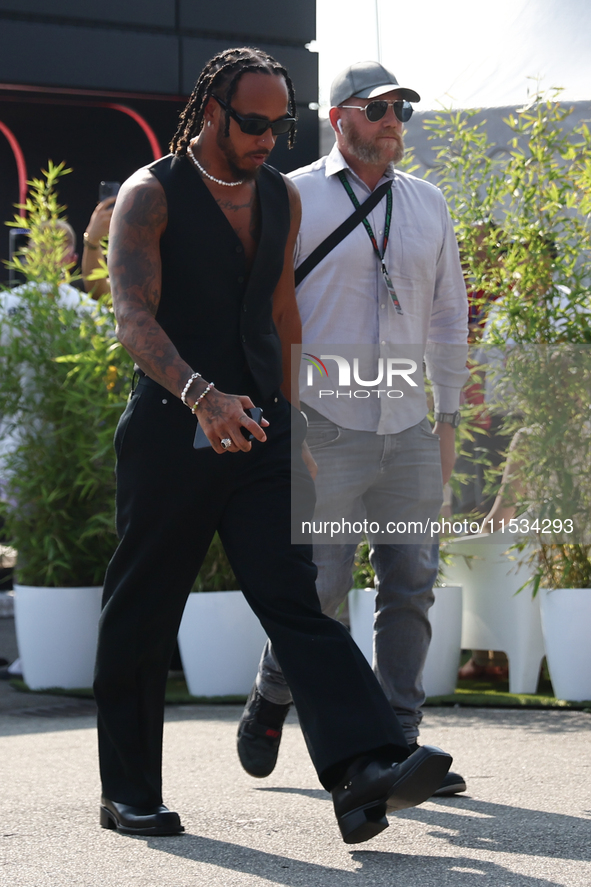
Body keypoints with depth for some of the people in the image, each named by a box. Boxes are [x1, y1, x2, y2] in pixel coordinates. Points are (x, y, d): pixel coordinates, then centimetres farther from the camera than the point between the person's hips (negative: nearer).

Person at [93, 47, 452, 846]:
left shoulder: (282, 198, 14)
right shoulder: (150, 196, -6)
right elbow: (134, 316, -20)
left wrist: (297, 421, 24)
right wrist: (199, 393, -37)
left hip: (261, 430, 4)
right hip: (171, 432, -4)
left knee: (297, 597, -10)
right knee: (142, 618, 5)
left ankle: (363, 770, -25)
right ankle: (129, 794, 17)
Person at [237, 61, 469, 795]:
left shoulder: (426, 205, 12)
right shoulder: (295, 199, -2)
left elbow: (447, 315, 18)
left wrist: (446, 419, 14)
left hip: (409, 431, 5)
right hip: (327, 430, -5)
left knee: (411, 584, 0)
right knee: (320, 584, -5)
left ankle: (397, 745, 5)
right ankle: (271, 700, 21)